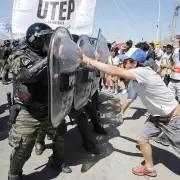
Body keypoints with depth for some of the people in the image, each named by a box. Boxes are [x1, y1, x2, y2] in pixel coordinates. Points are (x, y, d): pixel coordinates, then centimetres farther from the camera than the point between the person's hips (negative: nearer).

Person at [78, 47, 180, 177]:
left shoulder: (143, 72, -30)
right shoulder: (140, 72, -2)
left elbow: (116, 71, -35)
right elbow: (119, 71, 5)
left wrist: (88, 60, -33)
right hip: (157, 116, 9)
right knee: (142, 139, 11)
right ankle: (149, 168, 31)